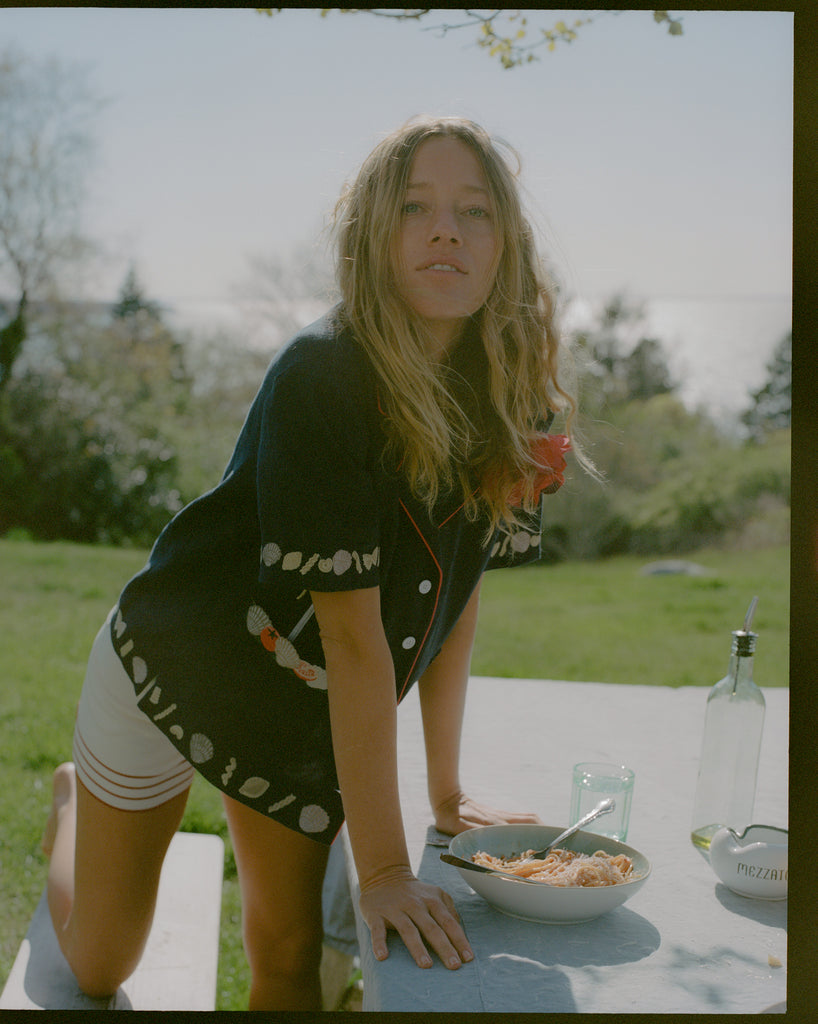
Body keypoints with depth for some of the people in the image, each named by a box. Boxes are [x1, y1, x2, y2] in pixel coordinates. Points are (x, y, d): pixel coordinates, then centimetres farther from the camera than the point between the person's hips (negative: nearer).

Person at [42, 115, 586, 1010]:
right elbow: (355, 637, -32)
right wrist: (383, 868, -28)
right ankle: (74, 804, 45)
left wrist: (447, 795, -1)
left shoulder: (512, 401, -11)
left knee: (290, 961, 6)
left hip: (306, 711, 5)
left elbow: (457, 592, -4)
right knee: (98, 968, 16)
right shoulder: (321, 379, -31)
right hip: (173, 668, -4)